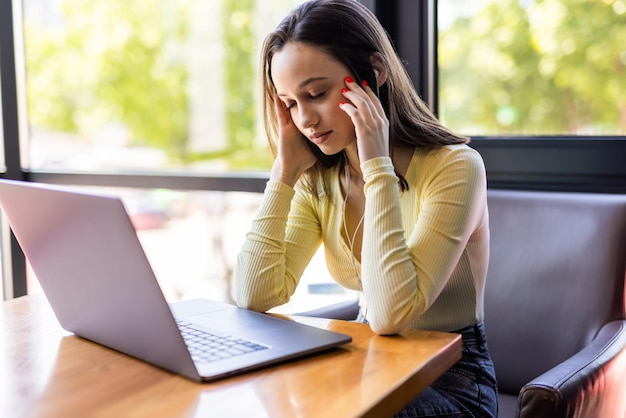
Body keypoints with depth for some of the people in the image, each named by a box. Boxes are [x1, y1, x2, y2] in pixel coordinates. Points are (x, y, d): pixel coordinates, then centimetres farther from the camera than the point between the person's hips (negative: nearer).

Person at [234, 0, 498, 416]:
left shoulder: (454, 167, -18)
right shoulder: (319, 181, -2)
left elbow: (389, 315, -29)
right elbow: (254, 297, -12)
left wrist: (376, 163, -27)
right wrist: (285, 169, -12)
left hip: (452, 381, -4)